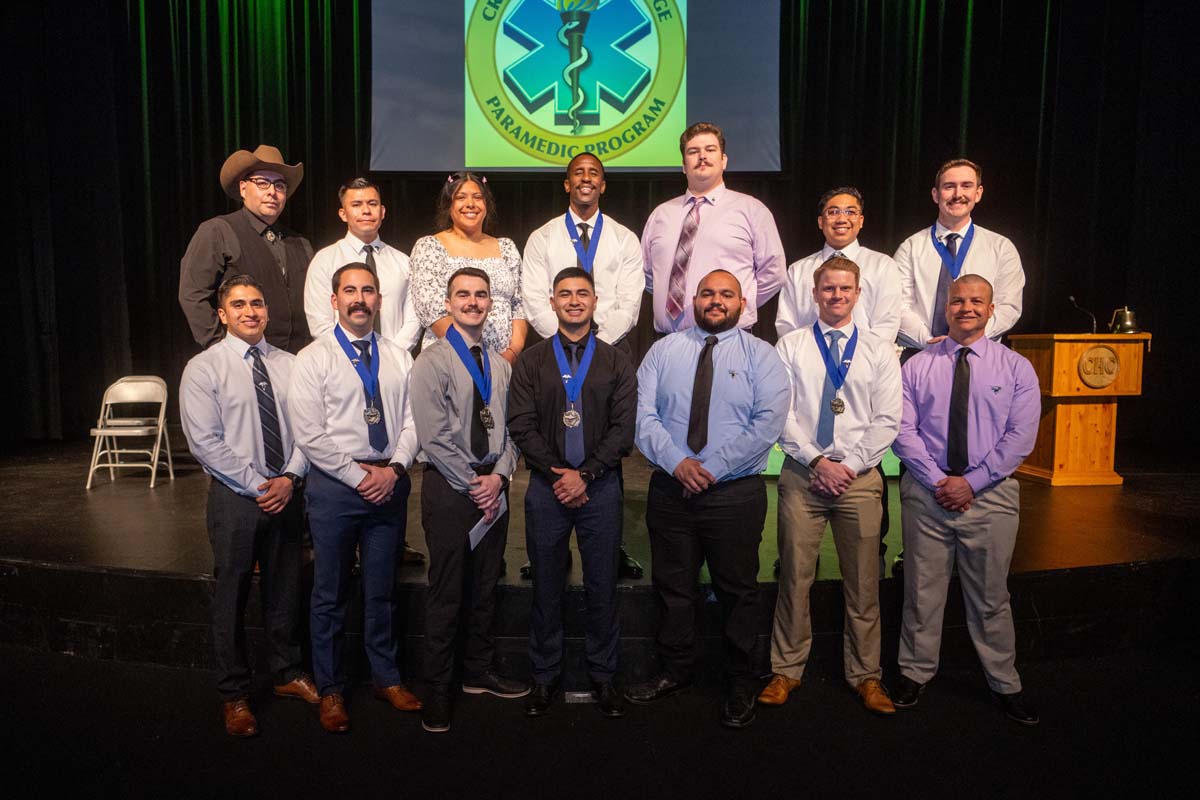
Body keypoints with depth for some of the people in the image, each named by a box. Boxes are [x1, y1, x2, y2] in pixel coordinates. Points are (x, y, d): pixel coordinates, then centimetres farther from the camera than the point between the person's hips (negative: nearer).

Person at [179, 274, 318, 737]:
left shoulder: (288, 365, 5)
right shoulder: (204, 369, -5)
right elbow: (205, 442, -11)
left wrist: (290, 478, -11)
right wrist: (258, 486, -14)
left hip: (285, 493, 3)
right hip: (235, 497, -3)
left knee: (285, 590, 15)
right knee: (232, 596, 7)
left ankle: (287, 673, 33)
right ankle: (234, 694, 24)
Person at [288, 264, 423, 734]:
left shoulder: (398, 357, 9)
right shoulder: (314, 358, -3)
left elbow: (412, 419, 4)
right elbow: (309, 435, -9)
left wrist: (394, 469, -11)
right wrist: (359, 475, -13)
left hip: (390, 482, 3)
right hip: (335, 484, -3)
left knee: (382, 589, 15)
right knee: (331, 594, 8)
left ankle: (386, 678, 30)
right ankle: (330, 690, 24)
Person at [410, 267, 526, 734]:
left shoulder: (500, 364, 11)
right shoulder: (433, 360, -6)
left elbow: (509, 428, 9)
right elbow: (435, 436, -12)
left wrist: (499, 476, -6)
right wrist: (473, 484, -12)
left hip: (492, 486, 5)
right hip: (449, 486, -5)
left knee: (485, 587, 15)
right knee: (447, 591, 1)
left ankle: (479, 673, 31)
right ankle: (437, 691, 14)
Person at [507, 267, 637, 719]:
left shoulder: (617, 362, 7)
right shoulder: (531, 362, 8)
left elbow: (623, 428, -1)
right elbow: (521, 425, 0)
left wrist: (586, 473, -11)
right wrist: (556, 472, -10)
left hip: (600, 487, 0)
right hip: (547, 487, 0)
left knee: (602, 586, 6)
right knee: (546, 587, 7)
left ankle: (603, 676, 20)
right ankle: (545, 677, 21)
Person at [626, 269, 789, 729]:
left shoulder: (761, 356, 1)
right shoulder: (663, 351, 7)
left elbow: (767, 424, -11)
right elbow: (643, 414, -1)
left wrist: (713, 467, -16)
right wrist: (677, 461, -15)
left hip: (736, 493, -2)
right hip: (669, 489, 3)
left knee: (738, 590, 9)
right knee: (672, 586, 13)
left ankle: (741, 683, 26)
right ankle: (676, 672, 32)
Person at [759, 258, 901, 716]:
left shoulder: (880, 351, 8)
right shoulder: (790, 347, 5)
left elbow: (887, 420, 2)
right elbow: (780, 414, -2)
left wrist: (849, 465, -8)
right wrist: (817, 461, -10)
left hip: (860, 476, 1)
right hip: (802, 474, -1)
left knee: (863, 583, 7)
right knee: (794, 578, 5)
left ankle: (865, 674, 22)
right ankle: (787, 670, 18)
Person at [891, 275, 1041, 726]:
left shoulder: (1016, 368, 4)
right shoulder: (917, 366, 5)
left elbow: (1020, 437, -4)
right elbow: (904, 430, -2)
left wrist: (972, 482, -12)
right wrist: (938, 481, -12)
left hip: (991, 495, 0)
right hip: (926, 494, 1)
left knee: (991, 597, 11)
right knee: (922, 591, 9)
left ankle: (1005, 685, 27)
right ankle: (915, 673, 26)